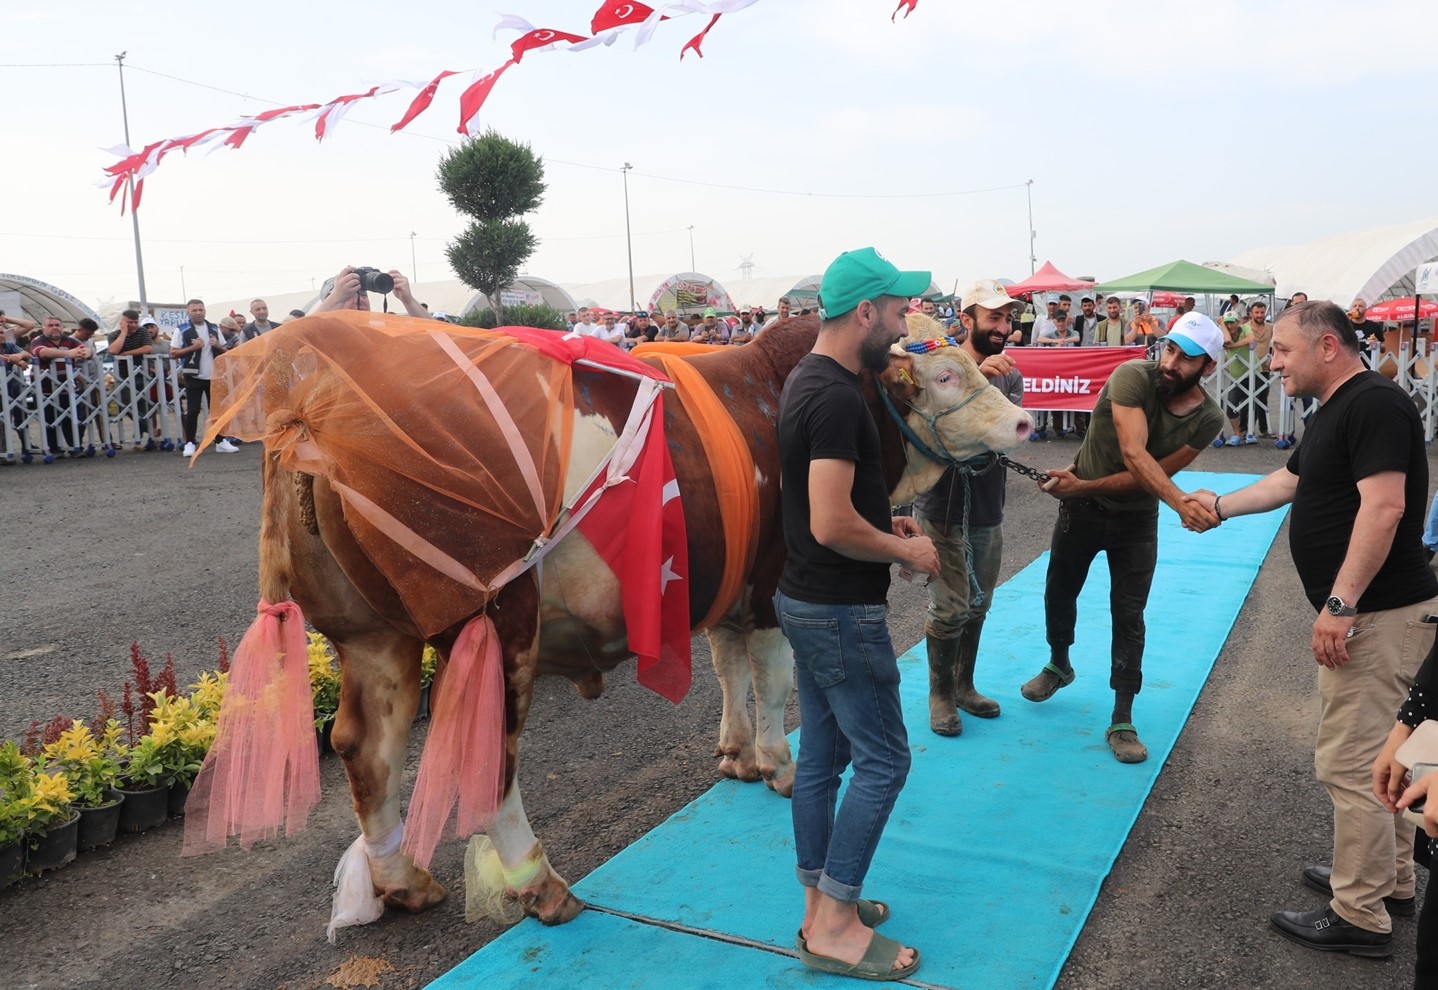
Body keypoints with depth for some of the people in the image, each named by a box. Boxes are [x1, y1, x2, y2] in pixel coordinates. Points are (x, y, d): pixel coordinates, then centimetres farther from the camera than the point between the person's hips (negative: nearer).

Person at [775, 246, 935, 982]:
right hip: (842, 610, -10)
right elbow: (832, 525, -27)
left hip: (805, 599, 10)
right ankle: (834, 930, 10)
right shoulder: (838, 397, -22)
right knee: (883, 758, 1)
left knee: (822, 753, 16)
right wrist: (906, 550, -12)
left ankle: (822, 903, 28)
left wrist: (883, 522, 12)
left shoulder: (806, 381, 10)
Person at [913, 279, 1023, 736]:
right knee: (950, 608, -3)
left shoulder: (1010, 375, 6)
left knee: (977, 605, 15)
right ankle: (940, 695, 15)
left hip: (988, 510, 6)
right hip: (943, 509, -6)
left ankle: (964, 686, 32)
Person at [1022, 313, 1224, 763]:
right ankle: (1059, 665, 45)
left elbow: (1151, 474, -19)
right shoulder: (1133, 377, -26)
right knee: (1059, 593, 16)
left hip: (1136, 519, 1)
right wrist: (1182, 503, -50)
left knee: (1129, 616, -1)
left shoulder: (1208, 419, -16)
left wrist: (1083, 486, -28)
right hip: (1081, 507, 0)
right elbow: (1134, 454, -38)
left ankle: (1122, 722, 9)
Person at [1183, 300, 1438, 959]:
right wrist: (1221, 506, 28)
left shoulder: (1375, 404, -17)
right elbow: (1290, 480, 28)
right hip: (1369, 612, 11)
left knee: (1349, 762, -4)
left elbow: (1384, 507, -26)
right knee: (1375, 752, 20)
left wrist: (1339, 604, -28)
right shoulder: (1336, 410, 15)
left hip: (1378, 613, -11)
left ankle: (1359, 917, 8)